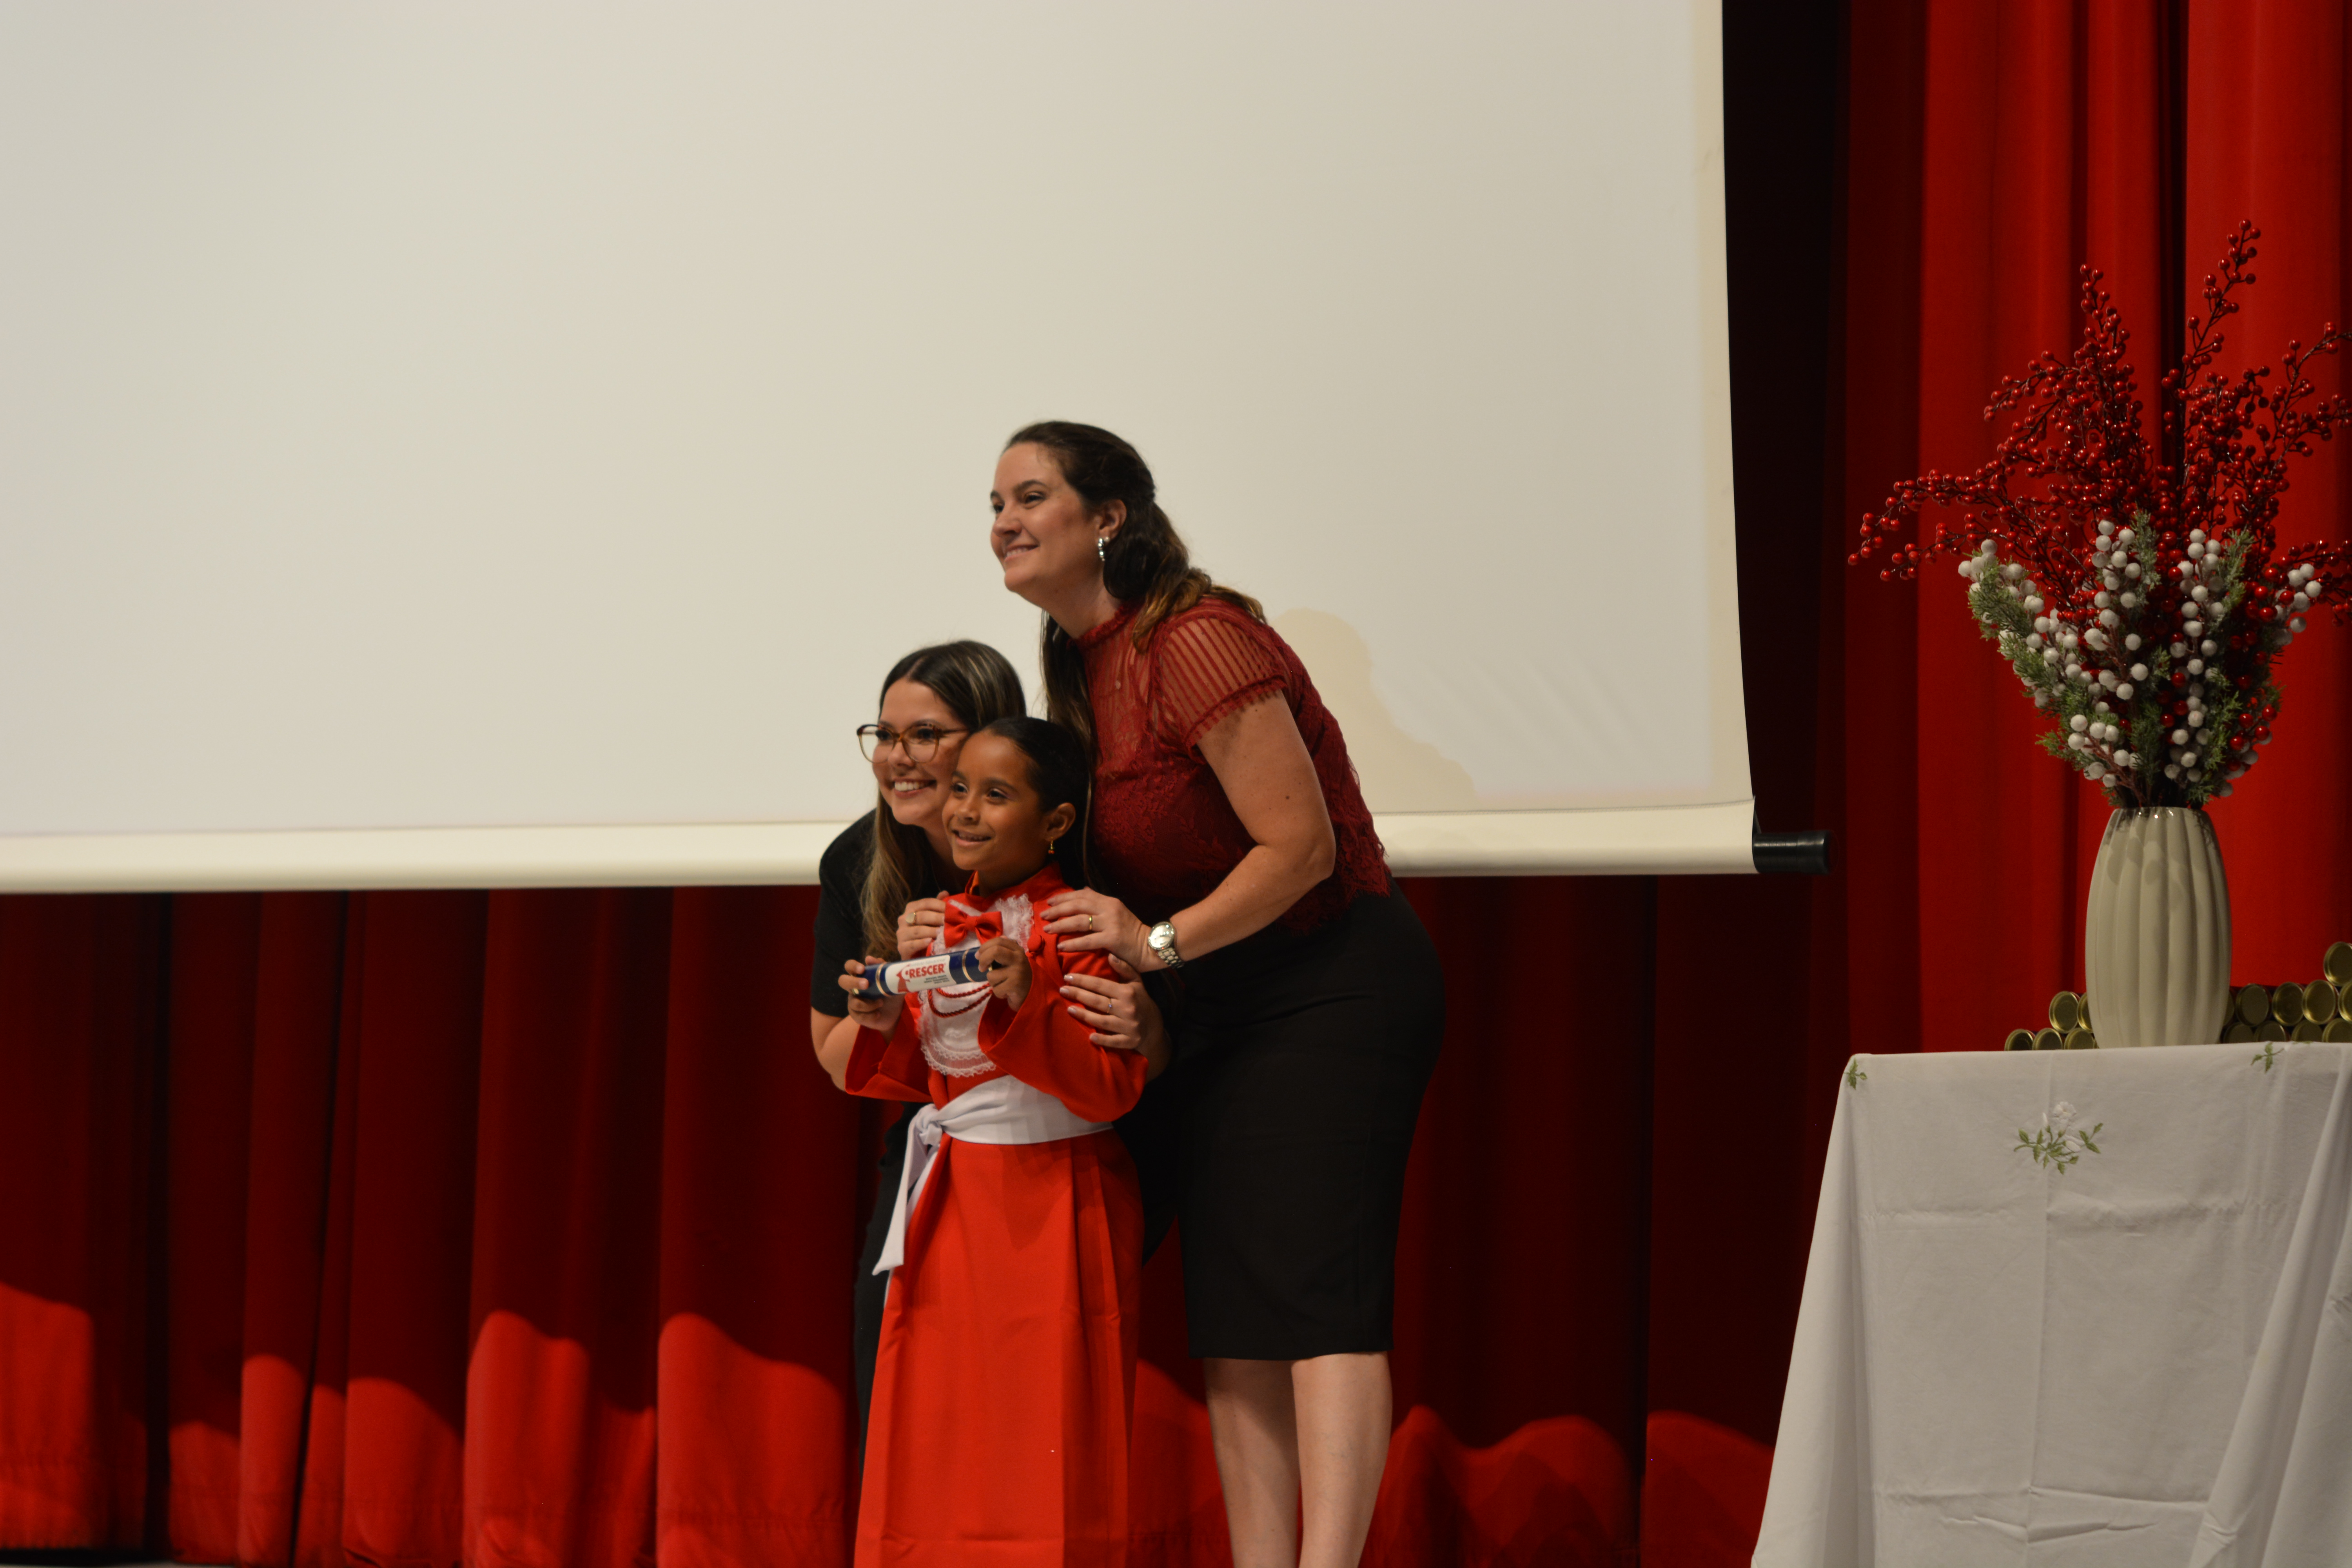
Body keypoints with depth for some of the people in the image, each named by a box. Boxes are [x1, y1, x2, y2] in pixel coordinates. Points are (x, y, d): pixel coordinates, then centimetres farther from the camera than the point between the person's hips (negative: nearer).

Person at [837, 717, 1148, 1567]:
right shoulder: (942, 924, 10)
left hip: (1052, 1210, -7)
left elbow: (1113, 1089, -18)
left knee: (1040, 1423, -3)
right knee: (940, 1421, 6)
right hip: (954, 1205, 7)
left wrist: (1027, 1003, -28)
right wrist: (888, 1025, -1)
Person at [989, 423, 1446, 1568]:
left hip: (1331, 990, -10)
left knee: (1318, 1292, -17)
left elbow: (1301, 844, -20)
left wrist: (1160, 942, -23)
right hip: (1216, 1013, 10)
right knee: (1233, 1318, 4)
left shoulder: (1197, 644, -17)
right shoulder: (1083, 666, 12)